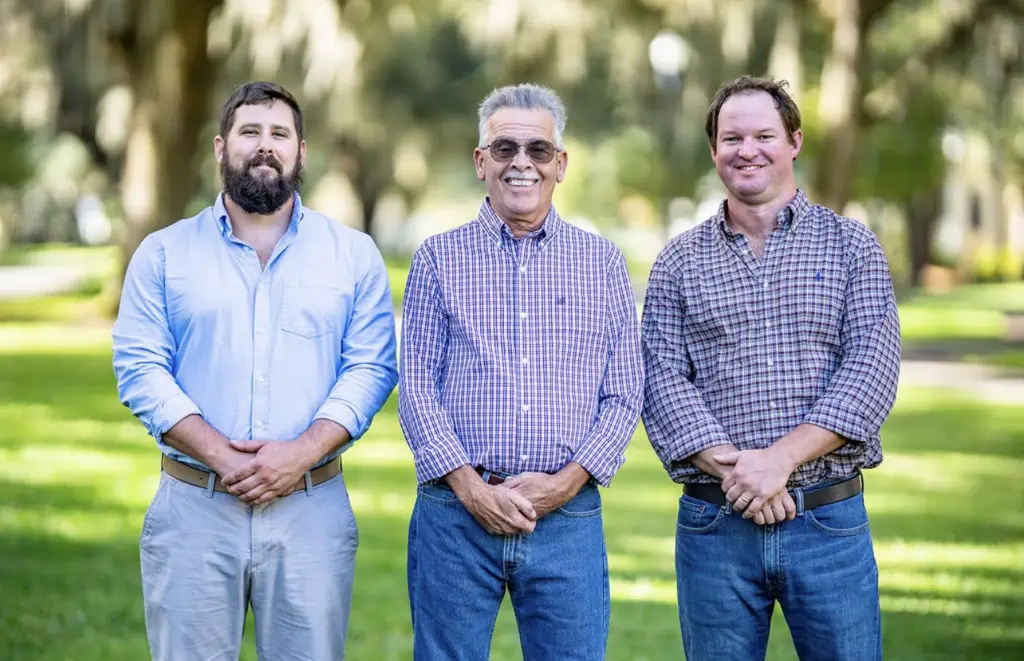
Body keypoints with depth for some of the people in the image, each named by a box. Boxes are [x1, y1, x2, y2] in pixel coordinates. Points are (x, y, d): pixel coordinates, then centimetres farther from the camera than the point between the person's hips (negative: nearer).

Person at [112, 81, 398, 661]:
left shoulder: (354, 254, 8)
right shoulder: (164, 254, 8)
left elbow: (372, 367, 1)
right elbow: (140, 369, -1)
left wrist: (301, 453, -14)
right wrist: (219, 455, -14)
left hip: (312, 509, 0)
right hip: (193, 508, 0)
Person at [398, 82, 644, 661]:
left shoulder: (603, 263, 10)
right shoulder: (439, 259, 7)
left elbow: (626, 395, 6)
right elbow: (417, 386, 1)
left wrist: (568, 481, -8)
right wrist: (470, 486, -10)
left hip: (568, 513, 1)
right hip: (457, 510, -1)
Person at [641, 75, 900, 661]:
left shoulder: (851, 245, 5)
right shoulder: (680, 262, 9)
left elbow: (872, 369, -6)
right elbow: (662, 379, -1)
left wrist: (779, 459, -16)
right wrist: (731, 469, -16)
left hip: (829, 521, -1)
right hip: (713, 524, 1)